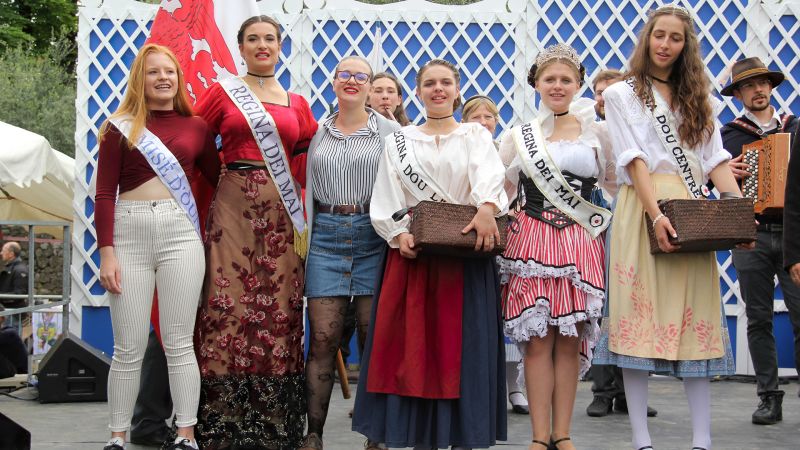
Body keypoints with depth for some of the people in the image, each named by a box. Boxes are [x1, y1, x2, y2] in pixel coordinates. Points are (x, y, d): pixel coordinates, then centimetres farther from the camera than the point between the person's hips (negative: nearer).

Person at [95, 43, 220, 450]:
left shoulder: (195, 127, 9)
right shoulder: (120, 127, 5)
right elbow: (104, 194, 1)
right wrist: (106, 252, -6)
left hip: (180, 234, 1)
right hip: (129, 235, 0)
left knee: (179, 343, 2)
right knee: (128, 348, 2)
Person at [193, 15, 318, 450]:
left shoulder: (297, 103, 15)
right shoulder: (221, 93, 7)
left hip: (282, 214, 3)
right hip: (232, 208, -2)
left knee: (279, 309, 0)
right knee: (229, 307, -7)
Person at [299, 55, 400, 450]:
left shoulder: (389, 131, 4)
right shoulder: (319, 133, 12)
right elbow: (308, 191, 14)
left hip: (373, 235, -2)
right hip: (327, 235, 2)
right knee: (322, 337, -2)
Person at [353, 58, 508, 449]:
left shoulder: (475, 135, 8)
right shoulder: (400, 140, 14)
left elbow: (488, 173, -13)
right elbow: (385, 199, 6)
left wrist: (486, 208, -34)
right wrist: (399, 234, -13)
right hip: (412, 252, 2)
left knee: (463, 343, -3)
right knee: (415, 343, -1)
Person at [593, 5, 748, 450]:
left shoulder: (696, 99, 18)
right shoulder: (622, 94, 7)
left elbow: (716, 161, 10)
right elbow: (634, 159, -4)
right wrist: (657, 214, -18)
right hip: (642, 208, -3)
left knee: (696, 320, -1)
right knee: (640, 314, -5)